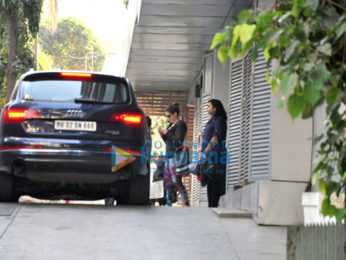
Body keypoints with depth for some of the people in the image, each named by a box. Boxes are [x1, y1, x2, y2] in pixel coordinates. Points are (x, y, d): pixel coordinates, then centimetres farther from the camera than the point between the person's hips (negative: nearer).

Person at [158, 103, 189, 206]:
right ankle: (168, 204, 12)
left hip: (175, 155, -9)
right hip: (169, 155, 9)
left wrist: (167, 133, -11)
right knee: (167, 181, 8)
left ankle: (186, 204, -14)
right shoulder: (171, 125, 20)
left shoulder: (180, 124, -6)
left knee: (176, 181, -14)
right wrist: (162, 134, 9)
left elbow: (179, 140, -16)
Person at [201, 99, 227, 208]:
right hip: (209, 156, 10)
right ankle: (211, 206, 9)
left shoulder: (219, 120, -8)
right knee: (210, 182, 8)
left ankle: (213, 206, -13)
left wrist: (207, 150, -20)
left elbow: (216, 138, -17)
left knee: (214, 181, -11)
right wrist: (202, 149, 15)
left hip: (215, 155, -10)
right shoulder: (212, 121, 22)